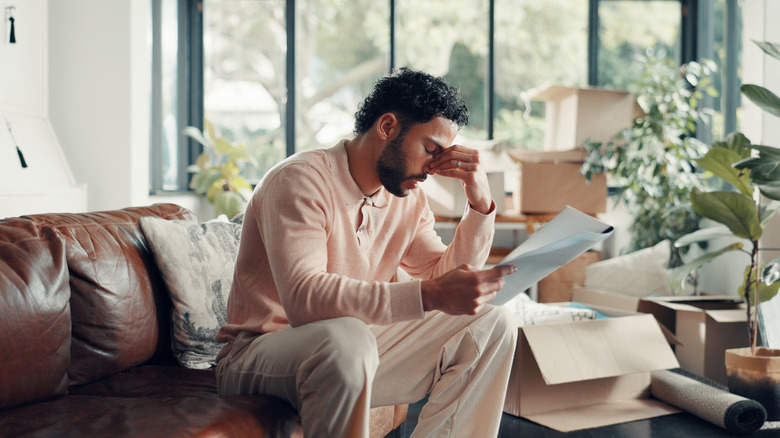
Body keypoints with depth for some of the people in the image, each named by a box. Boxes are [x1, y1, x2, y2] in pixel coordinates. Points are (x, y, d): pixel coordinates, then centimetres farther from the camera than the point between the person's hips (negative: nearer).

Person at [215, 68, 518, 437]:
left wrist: (480, 203, -9)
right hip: (259, 355, -7)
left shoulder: (408, 197, 5)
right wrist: (429, 296, -40)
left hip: (352, 352, 7)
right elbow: (303, 298, -33)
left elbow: (443, 275, 3)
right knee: (344, 337, -41)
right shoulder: (301, 180, -19)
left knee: (491, 325, -2)